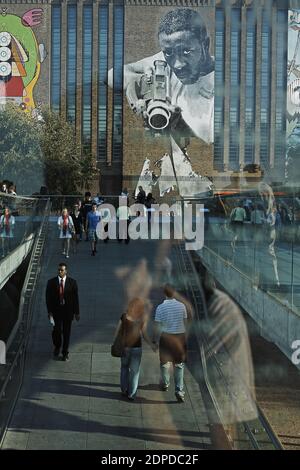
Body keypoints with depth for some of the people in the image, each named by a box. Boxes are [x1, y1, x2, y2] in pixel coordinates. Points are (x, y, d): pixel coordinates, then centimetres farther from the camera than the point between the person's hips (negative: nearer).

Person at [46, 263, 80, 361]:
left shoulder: (72, 282, -4)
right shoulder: (51, 282, -3)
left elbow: (75, 298, -2)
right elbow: (48, 297, -1)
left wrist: (76, 312, -1)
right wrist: (49, 311, -6)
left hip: (68, 310, 0)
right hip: (56, 310, 0)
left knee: (67, 332, 7)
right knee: (56, 330, 5)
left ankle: (65, 353, 22)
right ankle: (57, 347, 35)